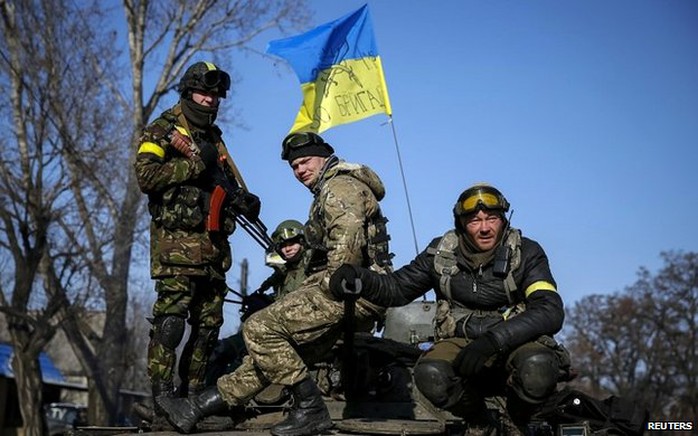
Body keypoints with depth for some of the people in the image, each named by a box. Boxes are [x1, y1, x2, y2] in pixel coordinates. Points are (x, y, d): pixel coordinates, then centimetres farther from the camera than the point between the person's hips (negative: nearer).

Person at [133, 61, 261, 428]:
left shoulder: (213, 138, 22)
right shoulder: (162, 131, 1)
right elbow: (146, 176, -14)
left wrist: (244, 200, 5)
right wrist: (195, 163, -15)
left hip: (213, 245, 8)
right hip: (176, 241, -7)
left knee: (209, 322, 6)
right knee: (171, 318, -13)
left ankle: (192, 396, 14)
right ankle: (162, 401, -12)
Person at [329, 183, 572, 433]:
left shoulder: (526, 253, -5)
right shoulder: (442, 253, 3)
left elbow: (551, 311, -17)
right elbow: (397, 289, 11)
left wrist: (496, 338, -32)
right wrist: (359, 278, -13)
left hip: (517, 342, -1)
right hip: (461, 343, 2)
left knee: (538, 366, -37)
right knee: (430, 374, -33)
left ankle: (516, 425, -1)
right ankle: (478, 425, 1)